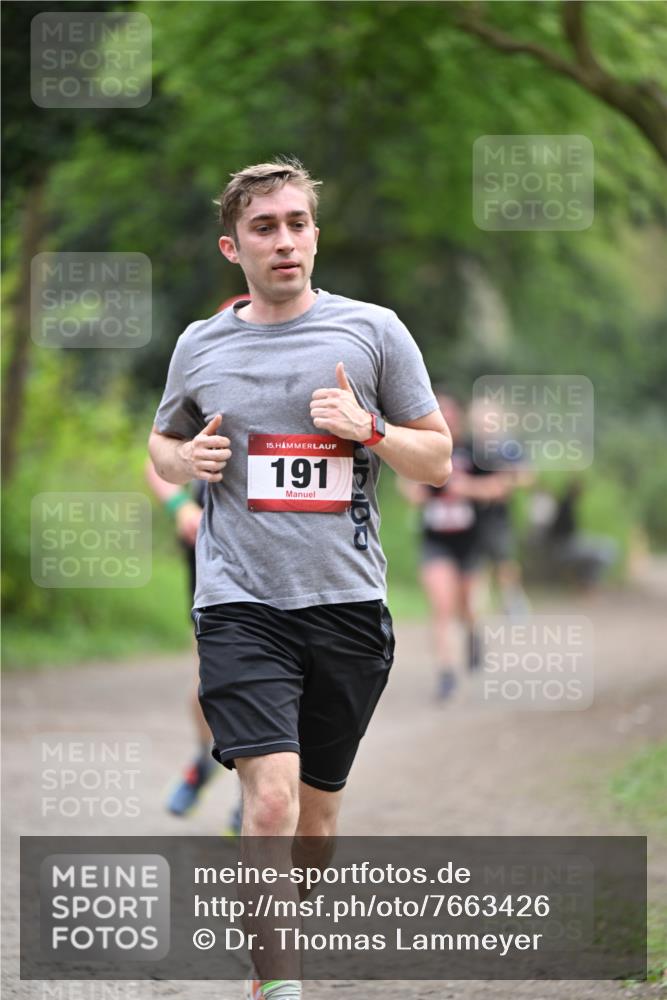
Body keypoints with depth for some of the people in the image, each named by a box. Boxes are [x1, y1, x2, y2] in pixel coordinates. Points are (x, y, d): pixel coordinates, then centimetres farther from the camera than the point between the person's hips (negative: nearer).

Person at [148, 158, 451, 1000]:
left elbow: (438, 462, 8)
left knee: (317, 814, 10)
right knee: (271, 797, -19)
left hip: (348, 605, 1)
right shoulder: (200, 346, 7)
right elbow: (161, 441, 23)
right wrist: (185, 460, 0)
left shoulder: (373, 331, 3)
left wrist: (367, 427, -11)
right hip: (240, 605, -1)